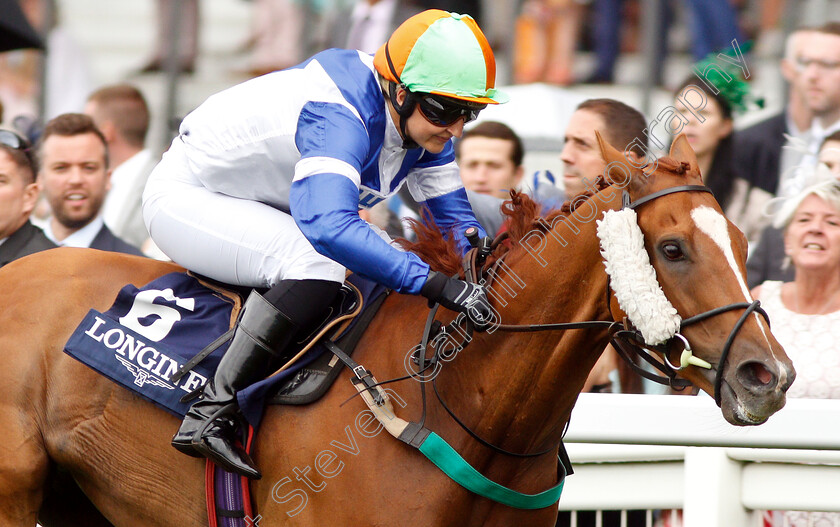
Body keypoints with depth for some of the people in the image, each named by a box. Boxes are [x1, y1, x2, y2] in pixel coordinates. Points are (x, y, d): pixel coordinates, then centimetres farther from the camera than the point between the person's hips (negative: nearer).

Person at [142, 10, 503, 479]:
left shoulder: (423, 120, -9)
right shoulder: (340, 119, -37)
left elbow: (457, 217, 1)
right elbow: (329, 225, -52)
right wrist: (433, 281, -56)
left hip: (262, 212, 10)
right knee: (317, 263, -33)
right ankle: (210, 416, -33)